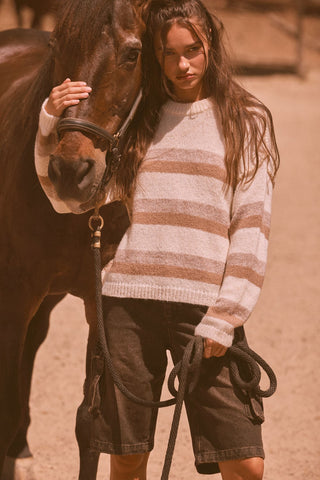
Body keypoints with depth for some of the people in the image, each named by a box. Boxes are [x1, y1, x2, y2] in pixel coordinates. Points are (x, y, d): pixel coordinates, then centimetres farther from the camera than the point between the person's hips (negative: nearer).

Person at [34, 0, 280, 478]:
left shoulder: (246, 121, 6)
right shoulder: (132, 119, 11)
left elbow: (252, 226, 0)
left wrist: (225, 319, -9)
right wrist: (52, 122, -6)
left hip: (205, 306, -2)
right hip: (129, 300, 2)